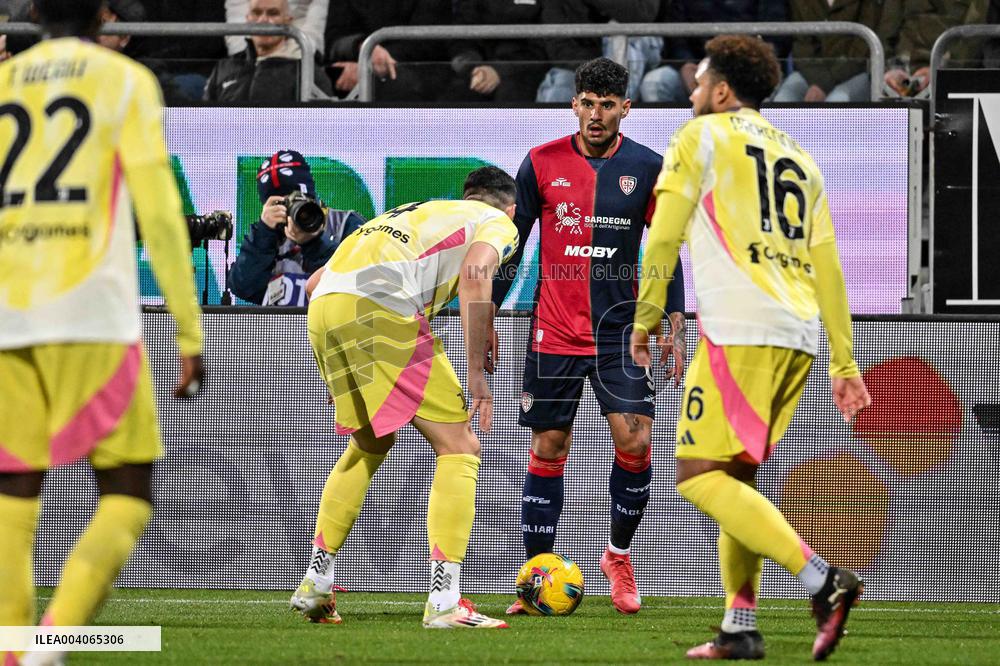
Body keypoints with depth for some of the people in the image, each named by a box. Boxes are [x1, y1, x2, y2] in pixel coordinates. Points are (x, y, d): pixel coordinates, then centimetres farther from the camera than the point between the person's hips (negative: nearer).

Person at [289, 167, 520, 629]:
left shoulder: (411, 213, 37)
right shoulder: (497, 222, 18)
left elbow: (316, 280, 34)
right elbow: (474, 277, -7)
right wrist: (477, 374, -7)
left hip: (322, 310, 7)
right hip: (378, 307, -7)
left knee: (371, 444, 29)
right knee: (458, 447, 1)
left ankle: (315, 584, 28)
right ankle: (444, 603, -8)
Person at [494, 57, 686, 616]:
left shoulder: (647, 167, 0)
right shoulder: (542, 163, 0)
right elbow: (512, 244, 6)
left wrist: (675, 325, 0)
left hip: (621, 329, 0)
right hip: (554, 333, 0)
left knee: (635, 440, -11)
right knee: (549, 449, 1)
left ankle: (619, 554, 11)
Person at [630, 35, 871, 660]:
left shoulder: (703, 134, 5)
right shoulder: (798, 156, 23)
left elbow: (664, 237, 0)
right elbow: (828, 263, 21)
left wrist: (645, 321, 10)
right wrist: (845, 362, 21)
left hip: (742, 330, -8)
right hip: (800, 338, 8)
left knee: (701, 477, -10)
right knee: (735, 477, 15)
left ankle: (823, 579, -24)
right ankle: (740, 629, 7)